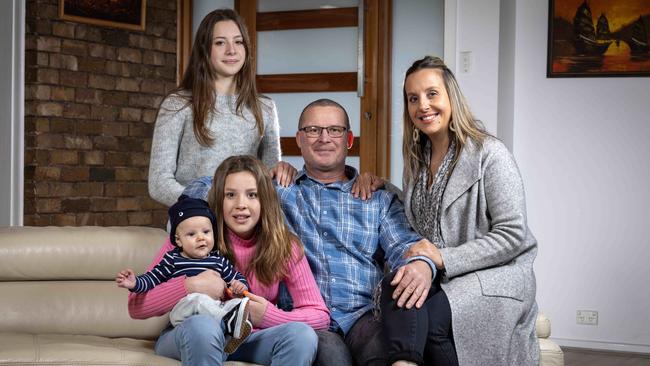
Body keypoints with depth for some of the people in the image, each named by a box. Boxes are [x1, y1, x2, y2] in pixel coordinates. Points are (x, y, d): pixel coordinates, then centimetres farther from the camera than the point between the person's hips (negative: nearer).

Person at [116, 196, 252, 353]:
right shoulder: (173, 260, 10)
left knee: (236, 303, -23)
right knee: (197, 298, -35)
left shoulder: (219, 261, 16)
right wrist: (135, 283, -9)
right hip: (182, 315, -3)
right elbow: (152, 278, 10)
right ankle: (229, 322, -48)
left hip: (214, 312, 3)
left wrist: (241, 286, -1)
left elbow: (238, 278, 23)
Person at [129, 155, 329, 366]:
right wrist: (190, 286, -26)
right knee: (202, 325, -38)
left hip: (249, 341, 2)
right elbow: (136, 306, -10)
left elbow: (320, 315, -6)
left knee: (302, 334, -28)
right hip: (191, 338, -2)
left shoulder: (284, 246, -1)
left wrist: (268, 316, -23)